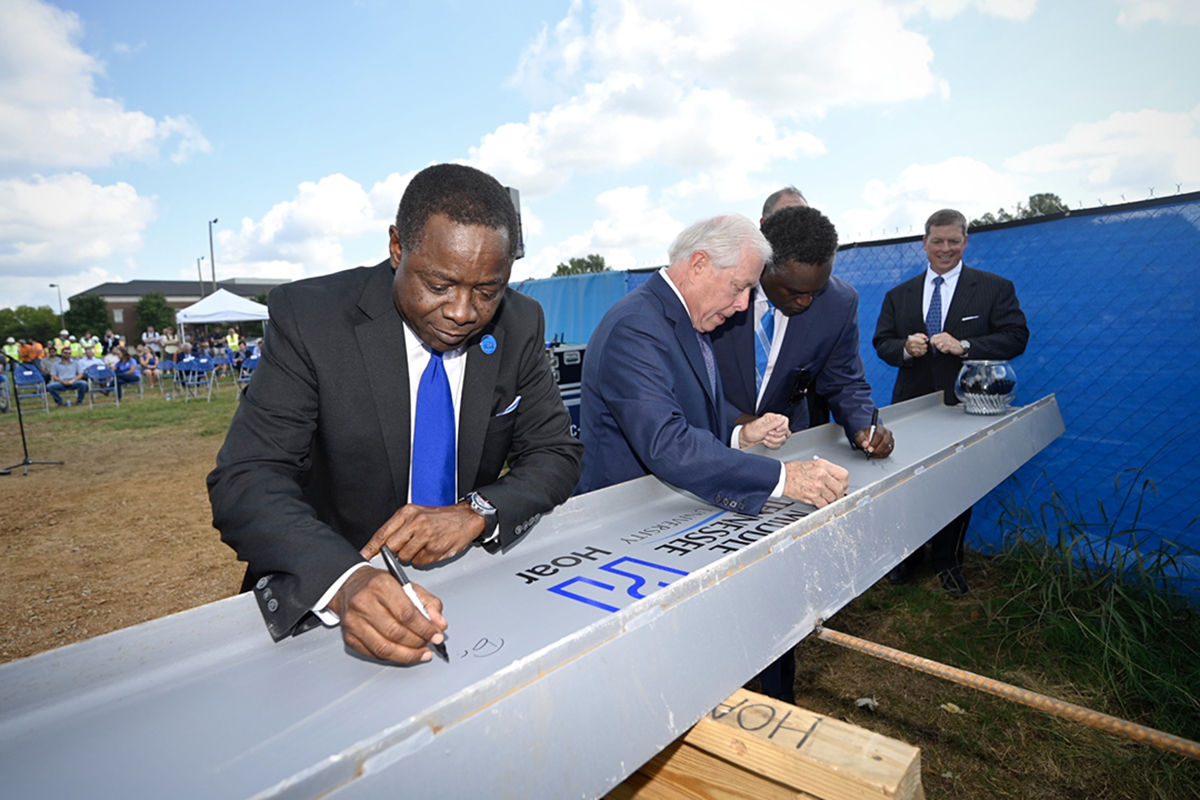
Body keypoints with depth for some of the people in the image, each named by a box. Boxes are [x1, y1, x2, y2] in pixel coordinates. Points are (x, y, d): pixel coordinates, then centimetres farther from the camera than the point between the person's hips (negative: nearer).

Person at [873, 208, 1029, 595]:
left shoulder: (995, 288, 3)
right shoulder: (898, 295, 10)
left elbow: (1016, 337, -5)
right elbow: (882, 342, 8)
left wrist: (964, 346, -21)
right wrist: (905, 347, -15)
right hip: (911, 406, 2)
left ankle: (947, 562, 28)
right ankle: (904, 557, 28)